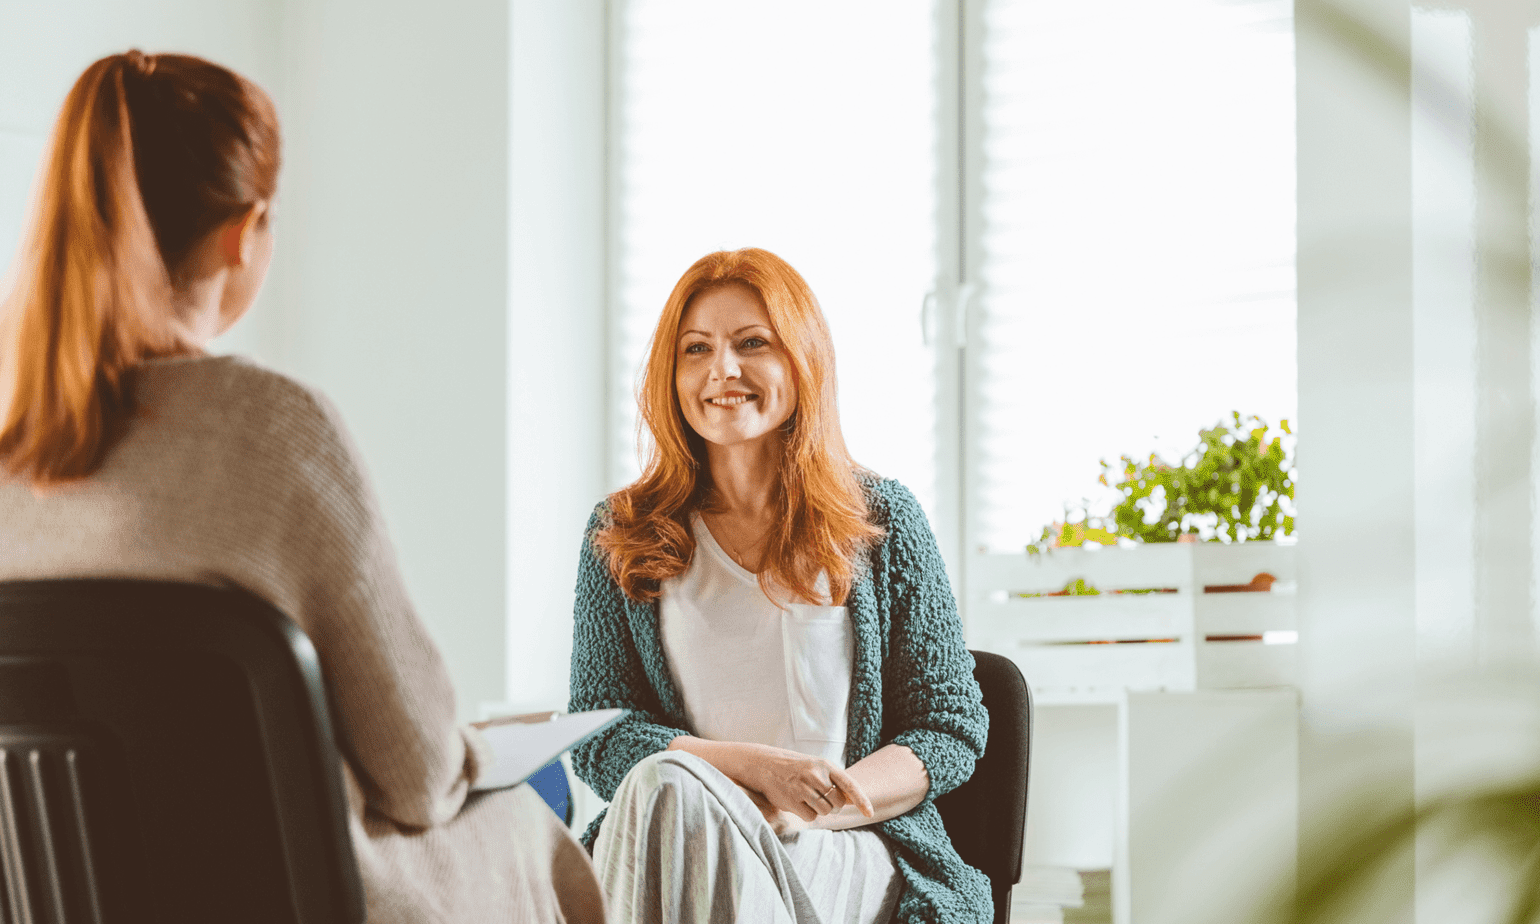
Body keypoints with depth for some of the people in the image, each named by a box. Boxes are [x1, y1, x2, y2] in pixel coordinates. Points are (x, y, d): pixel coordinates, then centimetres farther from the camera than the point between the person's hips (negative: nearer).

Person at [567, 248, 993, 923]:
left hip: (851, 852, -2)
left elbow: (954, 728, 7)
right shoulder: (621, 537, 13)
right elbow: (596, 738, 7)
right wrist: (751, 766, -12)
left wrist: (808, 808, -12)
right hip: (668, 840, 2)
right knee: (664, 784, -35)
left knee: (663, 792, -34)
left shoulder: (882, 520, 10)